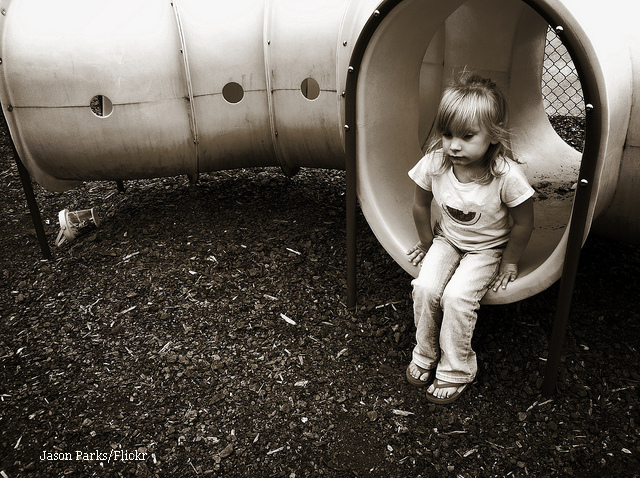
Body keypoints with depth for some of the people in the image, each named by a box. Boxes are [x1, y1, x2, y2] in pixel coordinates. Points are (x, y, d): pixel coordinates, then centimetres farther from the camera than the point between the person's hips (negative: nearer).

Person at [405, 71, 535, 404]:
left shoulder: (507, 176, -29)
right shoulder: (433, 164, -21)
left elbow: (523, 224, -13)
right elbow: (421, 205, -1)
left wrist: (509, 264, -4)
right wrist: (427, 243, 8)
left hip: (488, 248, -3)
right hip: (447, 239, 3)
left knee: (457, 297, -23)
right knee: (425, 288, -19)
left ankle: (456, 372, 0)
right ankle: (424, 356, 6)